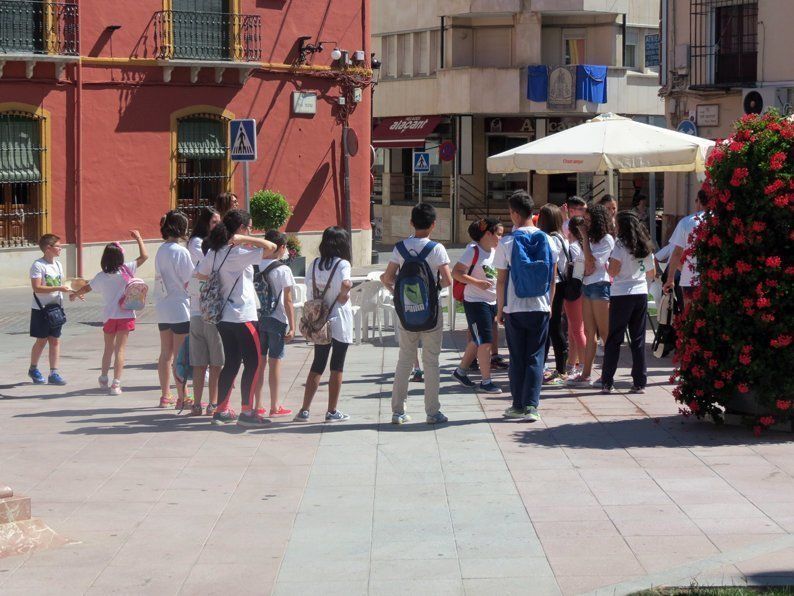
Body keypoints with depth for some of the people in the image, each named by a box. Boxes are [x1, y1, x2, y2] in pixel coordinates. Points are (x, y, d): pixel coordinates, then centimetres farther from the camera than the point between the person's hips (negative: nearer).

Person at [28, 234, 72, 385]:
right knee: (41, 340, 4)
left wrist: (68, 290, -2)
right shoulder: (38, 265, -14)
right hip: (41, 310, -6)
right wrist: (58, 288, -26)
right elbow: (37, 288, -22)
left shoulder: (58, 264, 8)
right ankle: (33, 369, 24)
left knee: (55, 340, 3)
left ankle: (54, 373, 6)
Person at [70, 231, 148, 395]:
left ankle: (103, 378, 35)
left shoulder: (101, 277, -2)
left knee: (108, 348, 20)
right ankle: (116, 384, -7)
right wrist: (138, 238, 11)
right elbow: (144, 256, -1)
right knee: (120, 349, -2)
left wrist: (75, 295, 35)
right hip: (125, 315, -2)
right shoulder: (126, 270, -9)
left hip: (108, 316, 2)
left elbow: (87, 288, 15)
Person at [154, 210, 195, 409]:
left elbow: (161, 279, 10)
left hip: (163, 308, 7)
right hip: (180, 308, -7)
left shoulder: (160, 251, 8)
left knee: (165, 353, 13)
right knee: (180, 355, -3)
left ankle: (165, 395, 20)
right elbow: (189, 282, -14)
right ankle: (182, 398, 0)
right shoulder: (180, 251, -15)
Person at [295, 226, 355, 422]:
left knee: (317, 366, 12)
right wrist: (344, 294, -11)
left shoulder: (314, 264, 4)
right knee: (337, 368, 5)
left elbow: (310, 293, 3)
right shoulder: (342, 264, -11)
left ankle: (304, 410, 9)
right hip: (339, 323, -5)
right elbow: (345, 284, -30)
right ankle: (332, 411, 8)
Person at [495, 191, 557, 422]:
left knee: (517, 358, 8)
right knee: (535, 357, 5)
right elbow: (553, 277, 5)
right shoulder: (547, 240, 0)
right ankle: (531, 406, -1)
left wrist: (500, 308, 7)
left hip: (514, 308, -1)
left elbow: (501, 280, -4)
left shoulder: (506, 243, -7)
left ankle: (518, 406, 11)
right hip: (540, 307, 1)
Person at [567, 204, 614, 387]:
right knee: (589, 333, 6)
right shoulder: (592, 239, 17)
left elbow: (590, 262, -15)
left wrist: (585, 238, -10)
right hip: (586, 286, 8)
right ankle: (585, 374, 5)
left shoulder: (607, 239, -7)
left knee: (604, 333, -5)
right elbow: (588, 266, 14)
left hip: (600, 285, -8)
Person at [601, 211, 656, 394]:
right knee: (638, 340, 8)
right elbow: (652, 274, 17)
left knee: (614, 340, 1)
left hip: (621, 295, -5)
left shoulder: (621, 244, -8)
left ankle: (607, 382, 1)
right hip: (641, 294, 5)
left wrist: (607, 264, 5)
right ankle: (640, 383, 6)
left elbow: (613, 271, -15)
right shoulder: (645, 247, 10)